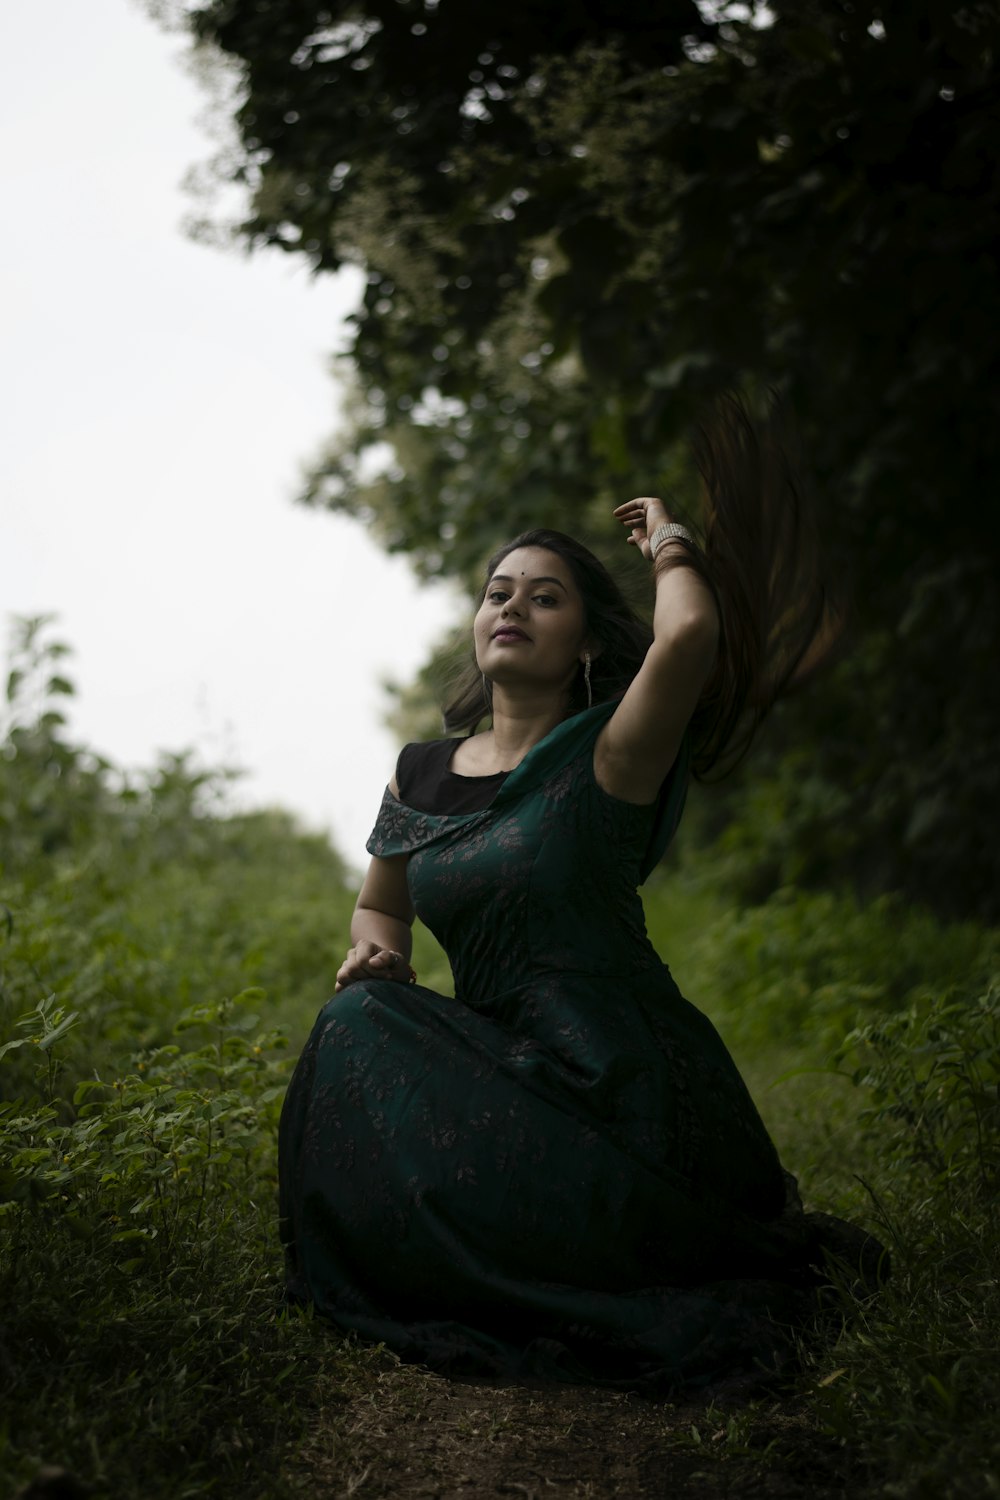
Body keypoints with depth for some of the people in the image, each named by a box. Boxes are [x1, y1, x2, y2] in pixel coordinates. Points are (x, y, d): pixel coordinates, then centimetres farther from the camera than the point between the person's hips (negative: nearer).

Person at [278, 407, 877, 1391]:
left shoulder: (605, 757, -6)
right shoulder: (420, 778, 10)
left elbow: (690, 636, -26)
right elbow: (379, 906, 25)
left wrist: (668, 546, -5)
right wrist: (376, 948, 0)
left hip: (622, 1079, -4)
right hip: (500, 1068, 5)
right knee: (360, 1020, -20)